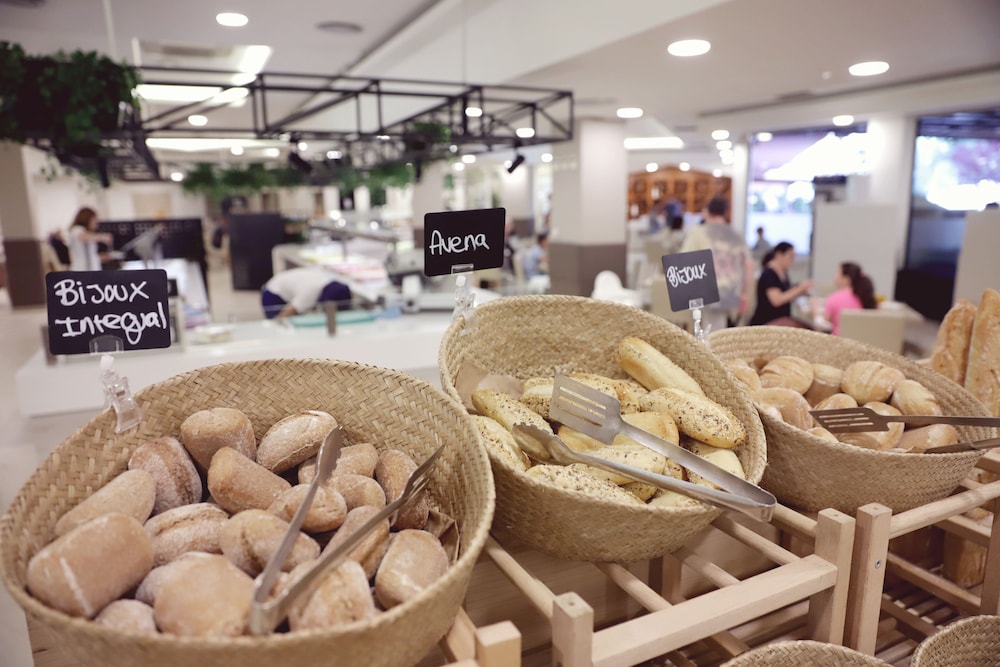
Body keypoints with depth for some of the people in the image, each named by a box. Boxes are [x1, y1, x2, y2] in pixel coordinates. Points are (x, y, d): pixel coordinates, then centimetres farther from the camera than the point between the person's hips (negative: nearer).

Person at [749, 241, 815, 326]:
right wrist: (800, 288, -16)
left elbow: (788, 296, 20)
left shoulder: (784, 273, 15)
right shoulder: (769, 274, -12)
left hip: (783, 318, 9)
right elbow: (777, 300, -22)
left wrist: (803, 289, 3)